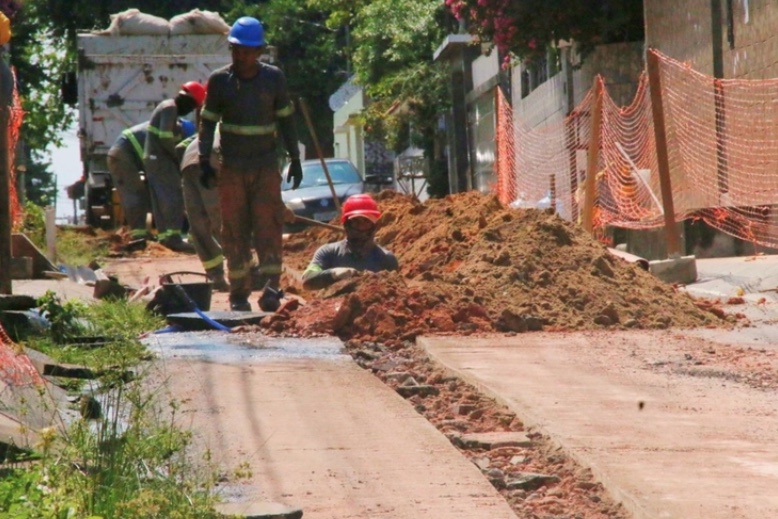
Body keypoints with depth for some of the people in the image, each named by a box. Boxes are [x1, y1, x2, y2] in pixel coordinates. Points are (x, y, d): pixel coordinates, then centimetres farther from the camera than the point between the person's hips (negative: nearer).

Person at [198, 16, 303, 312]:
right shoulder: (219, 81, 1)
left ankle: (272, 287, -13)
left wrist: (295, 159, 7)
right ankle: (238, 293, 6)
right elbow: (208, 122, 6)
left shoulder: (274, 78, 2)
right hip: (231, 168, 0)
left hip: (266, 166, 0)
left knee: (268, 226, -9)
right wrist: (205, 161, -2)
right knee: (235, 231, 2)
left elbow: (286, 120, 9)